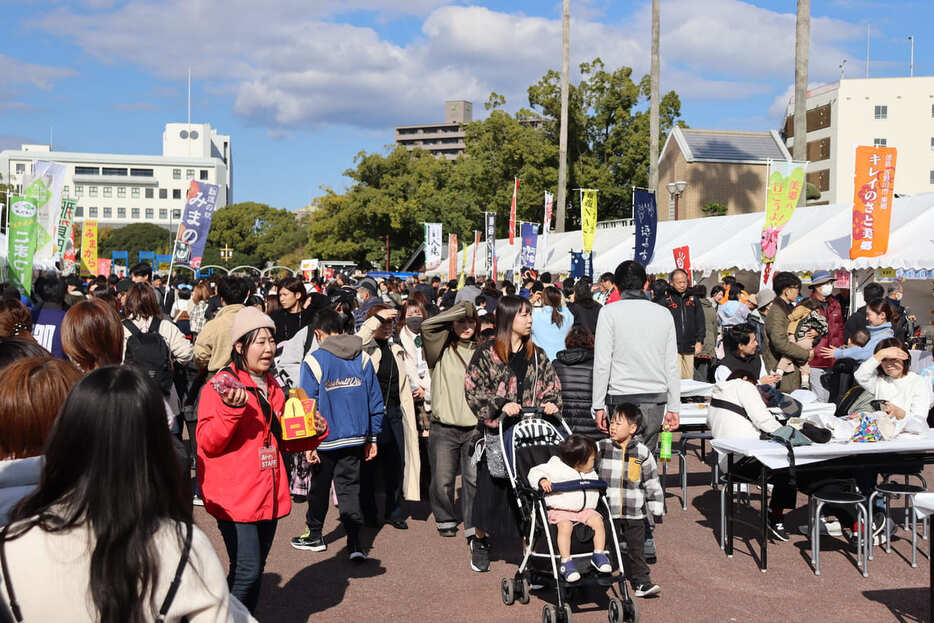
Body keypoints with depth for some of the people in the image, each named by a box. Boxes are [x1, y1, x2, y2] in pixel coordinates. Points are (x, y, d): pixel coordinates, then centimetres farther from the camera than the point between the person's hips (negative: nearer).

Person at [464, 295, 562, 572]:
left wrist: (552, 403, -8)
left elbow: (552, 386, 13)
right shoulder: (487, 353, -3)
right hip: (496, 433, -3)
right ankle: (480, 541, 27)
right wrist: (500, 404, -19)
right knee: (491, 489, 5)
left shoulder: (537, 355, 11)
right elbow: (473, 390, -7)